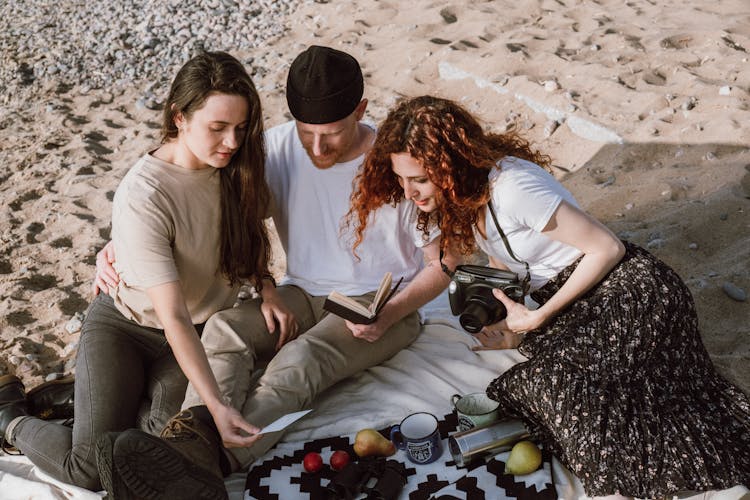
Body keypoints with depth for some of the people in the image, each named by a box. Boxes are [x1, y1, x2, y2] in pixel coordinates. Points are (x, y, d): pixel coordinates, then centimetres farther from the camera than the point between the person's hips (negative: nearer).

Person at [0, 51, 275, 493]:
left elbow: (248, 240, 10)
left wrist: (267, 290, -10)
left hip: (206, 331, 5)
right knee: (94, 470, -15)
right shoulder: (143, 197, -28)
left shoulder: (234, 166, -10)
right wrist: (216, 405, -35)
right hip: (124, 327, -5)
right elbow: (174, 319, -29)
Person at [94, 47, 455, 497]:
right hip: (304, 294, 4)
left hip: (382, 305, -4)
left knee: (300, 360, -34)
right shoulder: (278, 148, -6)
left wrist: (390, 315, -21)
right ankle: (195, 447, -46)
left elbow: (442, 262, -5)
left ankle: (195, 462, -51)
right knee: (224, 327, -26)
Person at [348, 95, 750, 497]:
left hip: (628, 290, -8)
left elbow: (608, 249, -18)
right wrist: (513, 327, -2)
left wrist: (539, 317, -15)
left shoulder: (511, 187, -24)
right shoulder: (458, 194, 2)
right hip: (572, 305, 8)